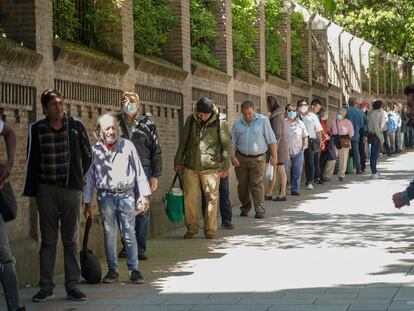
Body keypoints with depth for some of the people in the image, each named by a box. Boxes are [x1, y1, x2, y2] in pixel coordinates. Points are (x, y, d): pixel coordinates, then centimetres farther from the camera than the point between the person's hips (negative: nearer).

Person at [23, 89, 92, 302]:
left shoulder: (76, 127, 0)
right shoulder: (37, 129, 0)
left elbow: (87, 156, 13)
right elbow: (32, 161, 6)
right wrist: (31, 191, 4)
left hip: (71, 190, 0)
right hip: (46, 191, 0)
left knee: (71, 241, 5)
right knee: (47, 241, 6)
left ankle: (73, 286, 10)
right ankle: (46, 287, 11)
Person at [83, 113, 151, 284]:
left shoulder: (127, 146, 4)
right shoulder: (94, 150, 4)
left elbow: (139, 171, 7)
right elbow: (89, 178, 8)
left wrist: (143, 195, 3)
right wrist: (87, 203, 7)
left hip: (126, 195, -1)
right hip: (105, 196, 1)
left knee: (129, 233, 0)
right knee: (109, 234, 5)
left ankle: (134, 270, 6)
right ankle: (112, 270, 14)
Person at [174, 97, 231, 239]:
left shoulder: (220, 123, -5)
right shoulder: (191, 120, 5)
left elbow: (226, 145, -1)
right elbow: (183, 141, 14)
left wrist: (225, 167, -4)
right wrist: (178, 161, 15)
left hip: (210, 167, -3)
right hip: (190, 167, 3)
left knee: (211, 199, 0)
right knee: (190, 198, 4)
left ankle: (210, 230, 10)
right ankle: (192, 228, 18)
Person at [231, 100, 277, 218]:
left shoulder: (263, 121, -2)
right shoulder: (237, 123, 5)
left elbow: (271, 140, -1)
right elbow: (233, 142, 8)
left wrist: (274, 156, -3)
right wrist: (233, 156, -3)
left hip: (257, 158, -3)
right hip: (241, 158, 3)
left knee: (257, 184, -8)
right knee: (242, 184, 5)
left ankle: (260, 210, -6)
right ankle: (245, 208, 19)